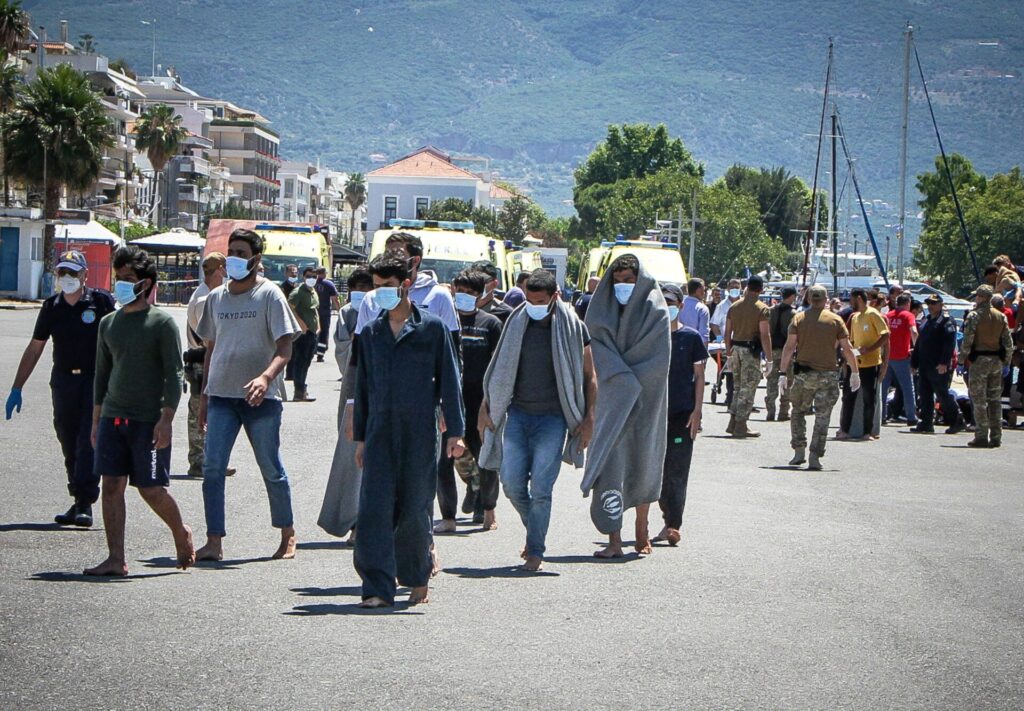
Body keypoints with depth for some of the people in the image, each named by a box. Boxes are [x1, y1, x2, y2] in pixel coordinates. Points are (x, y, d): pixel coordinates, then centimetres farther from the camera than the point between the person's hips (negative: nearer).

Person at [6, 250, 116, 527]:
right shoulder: (52, 307, 8)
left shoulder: (101, 302, -4)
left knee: (89, 440, -12)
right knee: (69, 443, 6)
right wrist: (16, 388, 12)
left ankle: (84, 504, -12)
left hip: (96, 379, -4)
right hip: (63, 380, 4)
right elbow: (34, 349, 14)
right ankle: (79, 502, 14)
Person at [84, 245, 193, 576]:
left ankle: (181, 533, 24)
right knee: (112, 485, -1)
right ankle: (116, 559, 1)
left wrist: (166, 419, -15)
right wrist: (96, 419, 16)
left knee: (151, 488, -3)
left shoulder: (162, 323, -5)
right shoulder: (109, 323, 12)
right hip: (113, 415, 5)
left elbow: (174, 375, -7)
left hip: (149, 419, -5)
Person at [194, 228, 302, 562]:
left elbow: (284, 347, -10)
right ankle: (214, 542, -5)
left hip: (261, 397, -4)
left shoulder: (270, 295, -3)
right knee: (212, 468, -6)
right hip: (222, 396, 4)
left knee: (271, 470, 5)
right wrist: (204, 396, 17)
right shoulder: (216, 297, 12)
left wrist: (266, 377, -28)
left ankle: (287, 535, 21)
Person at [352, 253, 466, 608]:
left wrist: (455, 431, -3)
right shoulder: (371, 332, 12)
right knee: (375, 507, -8)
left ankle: (418, 578, 26)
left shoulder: (432, 327, 1)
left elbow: (448, 380, 1)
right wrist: (360, 437, 15)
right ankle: (378, 588, -9)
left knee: (414, 508, 4)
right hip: (380, 432, 3)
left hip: (419, 432, -3)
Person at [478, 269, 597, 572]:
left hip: (552, 418, -3)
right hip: (518, 413, 3)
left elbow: (589, 376, 5)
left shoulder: (572, 327, -1)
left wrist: (589, 418, -2)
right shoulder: (516, 323, 6)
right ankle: (534, 529, 24)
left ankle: (536, 552, 5)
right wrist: (485, 409, 11)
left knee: (541, 487, -7)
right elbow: (499, 370, 16)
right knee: (512, 483, -2)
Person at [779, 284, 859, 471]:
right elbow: (847, 349, 0)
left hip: (803, 374, 1)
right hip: (828, 375, -1)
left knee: (798, 412, 17)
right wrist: (855, 373, 9)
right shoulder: (835, 320, 1)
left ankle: (799, 452, 12)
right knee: (822, 417, 2)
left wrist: (784, 373, -4)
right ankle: (815, 458, -5)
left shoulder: (798, 318, 1)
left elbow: (789, 347, -5)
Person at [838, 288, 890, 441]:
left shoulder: (873, 315, -8)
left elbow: (885, 336, -14)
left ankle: (867, 432, 7)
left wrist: (868, 349, -21)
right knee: (848, 396, 4)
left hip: (870, 364, -7)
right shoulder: (854, 317, 15)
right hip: (855, 364, 7)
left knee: (869, 399, 1)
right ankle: (844, 430, 9)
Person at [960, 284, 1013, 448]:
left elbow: (967, 340, -14)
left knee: (979, 400, -2)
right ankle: (996, 437, 10)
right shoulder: (1001, 316, 8)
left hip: (979, 360, -5)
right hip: (996, 360, 5)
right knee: (995, 399, 10)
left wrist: (962, 358, -4)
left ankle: (981, 436, -4)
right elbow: (1008, 342, 8)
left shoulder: (974, 315, -9)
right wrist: (1007, 361, 16)